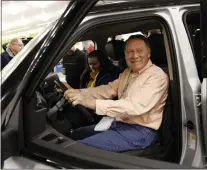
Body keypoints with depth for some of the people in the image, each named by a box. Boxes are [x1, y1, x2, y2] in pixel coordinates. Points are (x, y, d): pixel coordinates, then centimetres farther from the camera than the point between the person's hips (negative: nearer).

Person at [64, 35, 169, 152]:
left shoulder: (157, 76, -16)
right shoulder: (128, 72, 14)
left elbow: (136, 106, -30)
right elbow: (108, 90, 8)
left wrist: (93, 103, -37)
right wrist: (80, 93, -10)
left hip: (140, 131, -9)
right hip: (120, 123, 9)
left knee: (79, 147, -17)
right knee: (76, 135, 13)